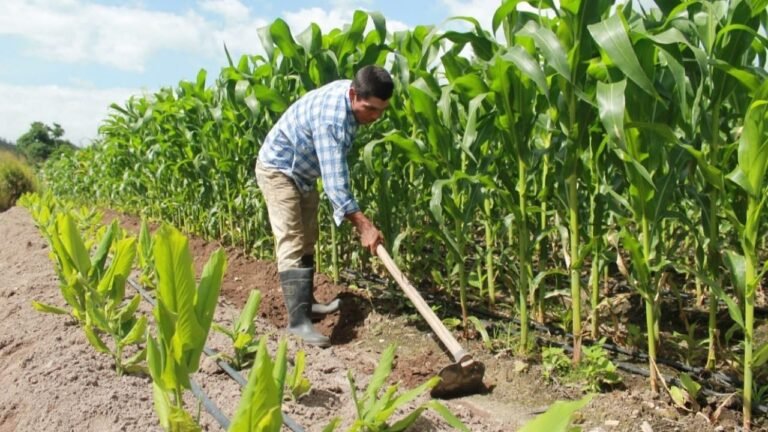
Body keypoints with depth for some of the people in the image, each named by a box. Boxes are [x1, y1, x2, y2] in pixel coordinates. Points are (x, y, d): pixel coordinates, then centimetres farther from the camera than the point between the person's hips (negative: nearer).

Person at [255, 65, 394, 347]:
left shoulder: (352, 96, -6)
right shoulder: (330, 116, -34)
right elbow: (333, 179, -36)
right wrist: (363, 225, -35)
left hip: (304, 172, 9)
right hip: (278, 168, -9)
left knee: (307, 240, 13)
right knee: (291, 243, -15)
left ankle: (306, 302, 24)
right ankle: (298, 320, -17)